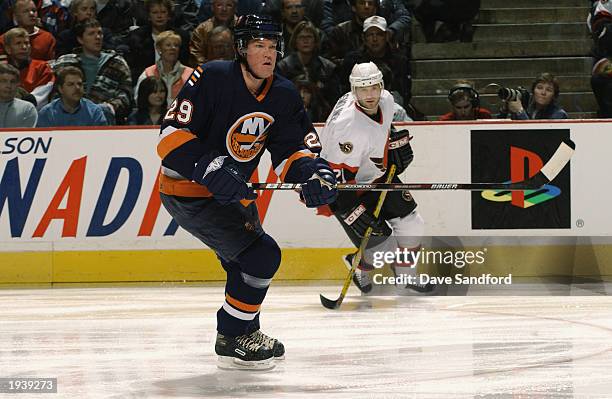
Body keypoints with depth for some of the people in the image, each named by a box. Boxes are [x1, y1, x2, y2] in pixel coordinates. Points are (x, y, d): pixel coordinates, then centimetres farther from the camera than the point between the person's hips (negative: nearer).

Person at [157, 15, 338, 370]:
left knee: (247, 262, 24)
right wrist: (211, 170, -36)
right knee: (261, 255, -17)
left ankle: (244, 333, 46)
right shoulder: (212, 79, -22)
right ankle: (232, 341, -5)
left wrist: (314, 173, -22)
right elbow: (172, 135, -25)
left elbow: (292, 149, 0)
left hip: (233, 191, 9)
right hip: (188, 191, -9)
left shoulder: (284, 96, -1)